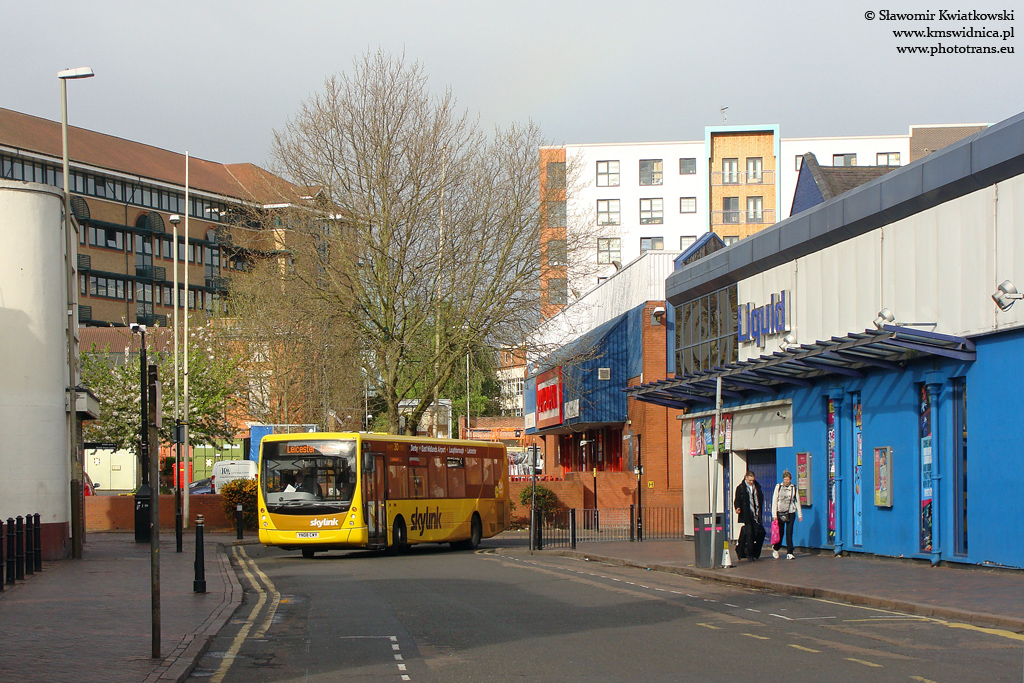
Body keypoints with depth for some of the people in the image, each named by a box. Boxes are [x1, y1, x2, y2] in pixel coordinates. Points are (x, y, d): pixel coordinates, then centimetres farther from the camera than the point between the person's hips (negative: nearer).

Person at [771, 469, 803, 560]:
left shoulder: (794, 488, 7)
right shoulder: (778, 487, 3)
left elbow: (797, 501, 12)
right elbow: (774, 500, 2)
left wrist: (800, 515, 10)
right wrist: (774, 514, -4)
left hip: (791, 513, 1)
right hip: (780, 513, -1)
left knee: (789, 533, -4)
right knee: (780, 532, 3)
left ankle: (789, 553, -2)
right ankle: (775, 548, 27)